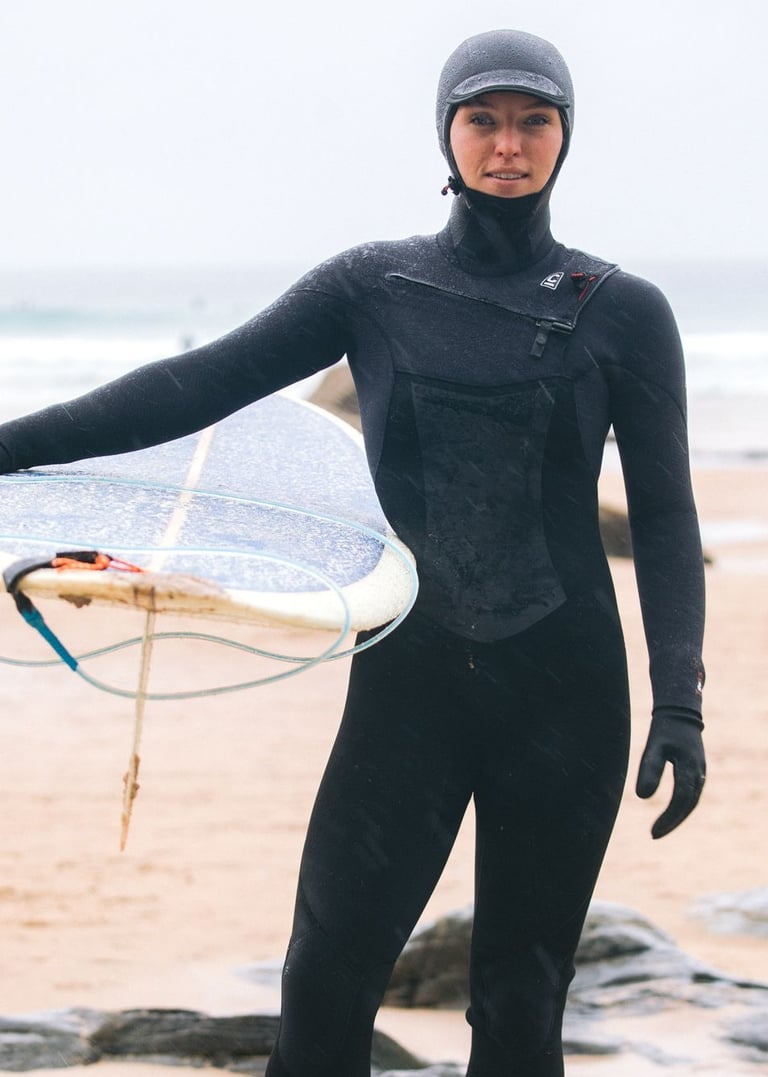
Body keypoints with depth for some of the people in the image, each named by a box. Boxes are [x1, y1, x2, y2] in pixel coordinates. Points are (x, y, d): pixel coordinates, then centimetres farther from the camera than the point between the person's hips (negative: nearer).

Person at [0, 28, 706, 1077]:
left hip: (564, 692, -1)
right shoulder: (376, 286, 4)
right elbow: (204, 382, 0)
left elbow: (664, 520, 1)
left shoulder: (625, 313, 1)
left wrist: (679, 704, -9)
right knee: (328, 973, -6)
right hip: (409, 679, 1)